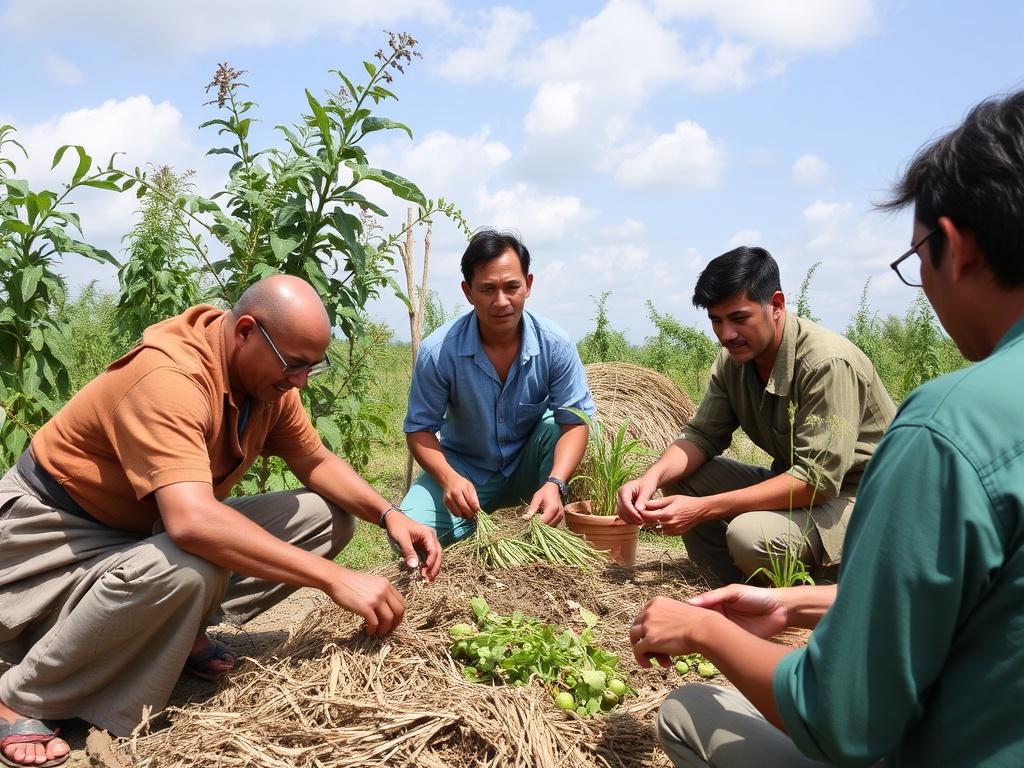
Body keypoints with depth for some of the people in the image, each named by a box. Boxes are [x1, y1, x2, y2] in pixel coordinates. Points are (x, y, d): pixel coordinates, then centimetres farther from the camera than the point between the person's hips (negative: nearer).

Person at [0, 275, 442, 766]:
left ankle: (185, 629, 0)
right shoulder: (169, 377, -33)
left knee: (329, 517, -3)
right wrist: (333, 578, -45)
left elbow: (315, 462, 3)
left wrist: (388, 515, -15)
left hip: (152, 525, 7)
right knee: (186, 572, -41)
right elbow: (191, 522, -46)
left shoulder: (268, 374, -8)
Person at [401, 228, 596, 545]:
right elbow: (420, 429, -14)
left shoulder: (554, 344, -20)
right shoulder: (438, 351, -23)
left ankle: (551, 529, -11)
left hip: (529, 468, 1)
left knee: (556, 424, -31)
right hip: (464, 471, -1)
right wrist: (449, 478, -33)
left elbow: (574, 421, -17)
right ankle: (477, 529, 8)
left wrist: (554, 483, -36)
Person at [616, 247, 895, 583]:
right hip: (795, 486, 8)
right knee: (677, 477, -7)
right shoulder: (733, 359, -2)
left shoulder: (828, 363, -25)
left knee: (750, 535, -33)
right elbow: (701, 434, 1)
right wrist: (651, 478, -22)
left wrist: (703, 509, -32)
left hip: (861, 496, -7)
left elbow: (817, 479, -29)